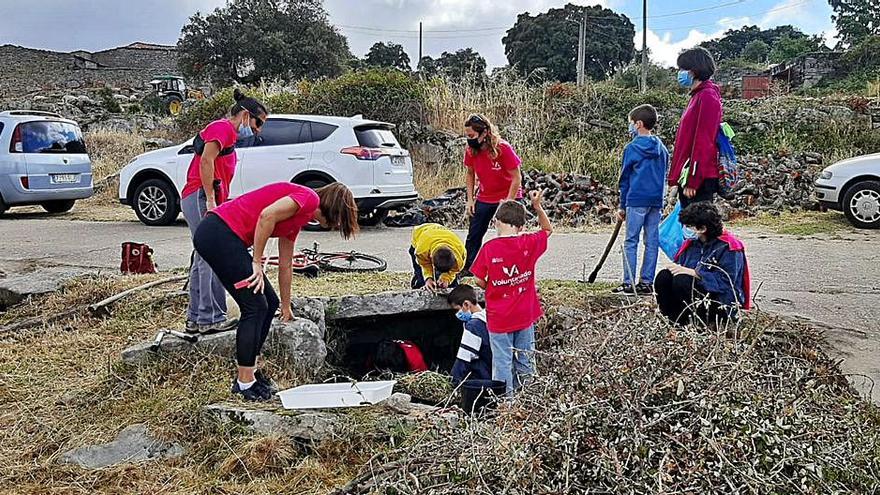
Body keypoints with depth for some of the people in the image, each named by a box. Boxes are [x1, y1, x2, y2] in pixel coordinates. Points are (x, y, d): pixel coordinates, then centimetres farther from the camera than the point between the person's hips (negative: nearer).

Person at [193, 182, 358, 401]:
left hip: (217, 236, 10)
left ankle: (249, 373, 23)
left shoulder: (297, 218, 22)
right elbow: (267, 215, -21)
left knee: (268, 303, 14)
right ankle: (245, 383, 5)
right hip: (218, 233, -10)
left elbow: (285, 265, 31)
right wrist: (257, 263, -12)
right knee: (256, 306, -4)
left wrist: (286, 306, 40)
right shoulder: (309, 198, -6)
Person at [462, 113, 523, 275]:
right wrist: (470, 199, 1)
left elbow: (517, 178, -19)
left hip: (508, 197, -5)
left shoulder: (503, 148, -25)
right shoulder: (471, 150, -11)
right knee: (474, 234, 10)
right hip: (484, 199, 5)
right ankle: (466, 267, 24)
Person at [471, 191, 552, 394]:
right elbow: (548, 230, 11)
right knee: (525, 358, 18)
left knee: (502, 360, 7)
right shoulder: (528, 244, -8)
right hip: (525, 315, 3)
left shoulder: (489, 248, -15)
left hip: (498, 317, -3)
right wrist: (537, 206, 5)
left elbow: (479, 281, -11)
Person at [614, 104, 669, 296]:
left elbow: (625, 179, 0)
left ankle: (629, 283, -2)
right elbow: (664, 176, 15)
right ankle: (646, 282, 10)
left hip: (637, 200, -5)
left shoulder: (632, 148, -4)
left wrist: (622, 206, 5)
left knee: (631, 241, -1)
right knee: (652, 241, 7)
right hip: (656, 201, 6)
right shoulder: (661, 148, 11)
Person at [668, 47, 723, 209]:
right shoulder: (697, 96, 19)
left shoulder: (707, 97, -11)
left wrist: (692, 181, -21)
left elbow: (703, 142, -18)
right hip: (688, 178, 10)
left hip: (699, 178, -10)